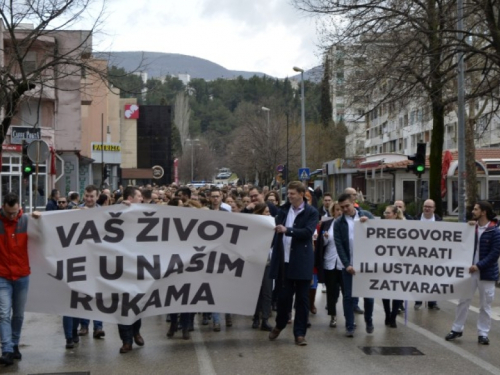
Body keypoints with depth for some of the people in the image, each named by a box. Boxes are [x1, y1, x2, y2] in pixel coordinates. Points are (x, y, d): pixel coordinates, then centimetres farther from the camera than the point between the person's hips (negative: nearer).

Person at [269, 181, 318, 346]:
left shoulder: (311, 212, -4)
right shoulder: (284, 209, 9)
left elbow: (308, 232, -17)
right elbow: (277, 229, 15)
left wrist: (287, 230, -27)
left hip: (302, 261, -3)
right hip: (284, 260, 3)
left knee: (302, 298, 3)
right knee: (283, 295, 9)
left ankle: (300, 333, 11)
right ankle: (279, 325, 30)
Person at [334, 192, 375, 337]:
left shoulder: (366, 215, 2)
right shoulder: (338, 223, 0)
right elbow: (339, 245, -6)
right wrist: (347, 264, -14)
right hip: (349, 264, 0)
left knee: (369, 294, 7)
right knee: (348, 296, 0)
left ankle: (369, 321, 28)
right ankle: (349, 326, 8)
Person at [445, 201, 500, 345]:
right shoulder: (473, 227, 6)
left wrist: (479, 266, -19)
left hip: (486, 273, -4)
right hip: (469, 270, 4)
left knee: (485, 304, 6)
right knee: (463, 301, 8)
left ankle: (483, 333, 14)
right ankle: (457, 329, 18)